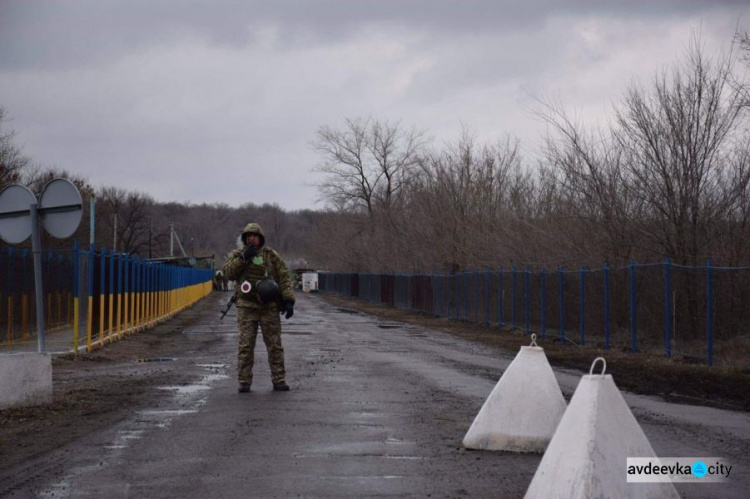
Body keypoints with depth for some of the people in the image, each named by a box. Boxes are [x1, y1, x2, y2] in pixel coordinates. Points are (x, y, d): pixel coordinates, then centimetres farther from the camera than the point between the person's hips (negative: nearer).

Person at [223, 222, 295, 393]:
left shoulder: (271, 255, 5)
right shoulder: (237, 254, 7)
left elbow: (283, 278, 1)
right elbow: (228, 272, -9)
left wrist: (289, 301, -8)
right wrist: (243, 257, -17)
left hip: (269, 307, 0)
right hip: (246, 307, 0)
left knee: (275, 345, 1)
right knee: (245, 345, -1)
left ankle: (279, 380, 6)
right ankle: (244, 382, 2)